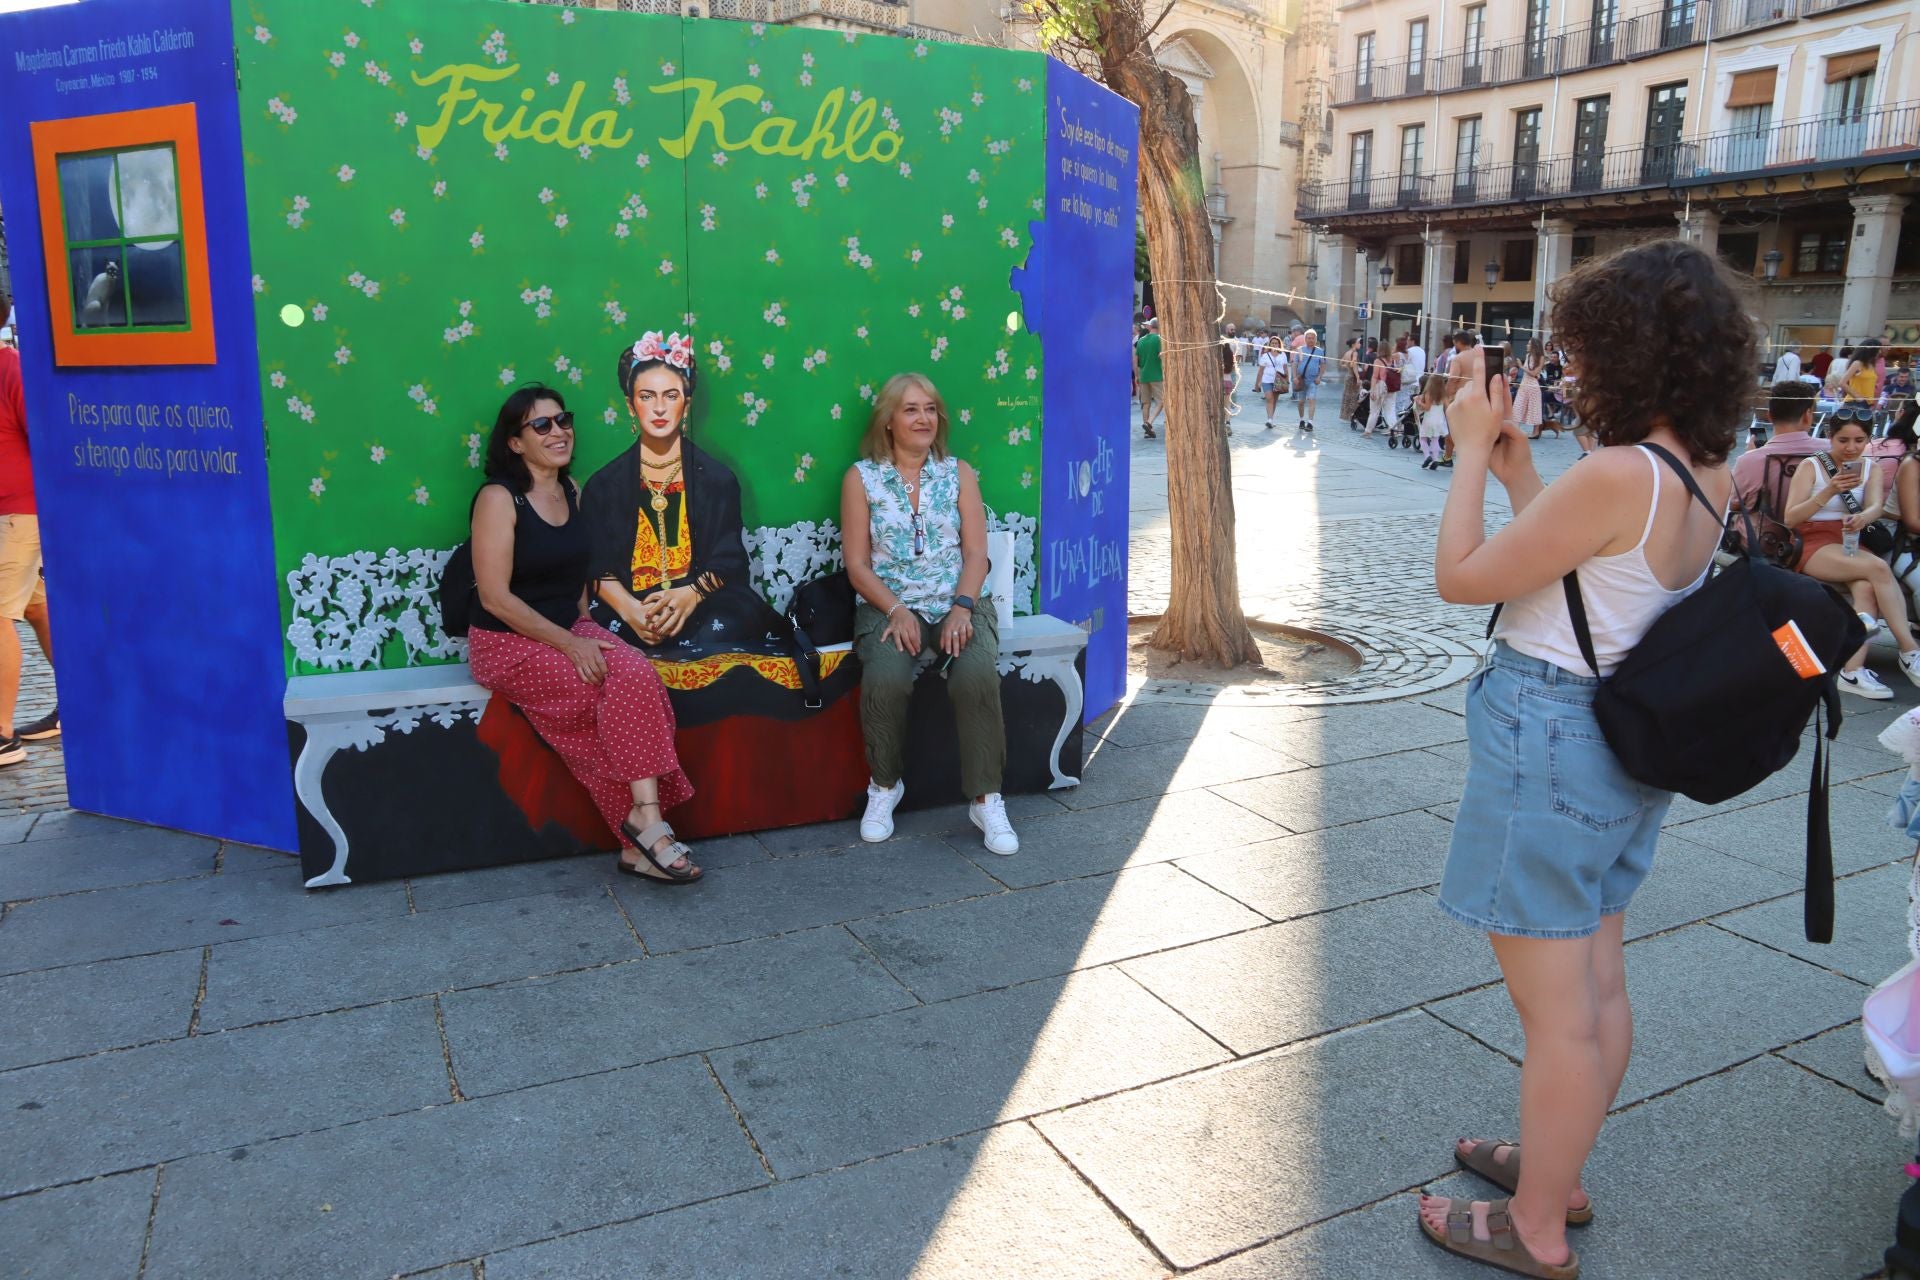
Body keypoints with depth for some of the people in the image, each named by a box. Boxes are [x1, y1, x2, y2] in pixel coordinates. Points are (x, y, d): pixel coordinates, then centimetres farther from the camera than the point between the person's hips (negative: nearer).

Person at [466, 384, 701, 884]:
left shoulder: (571, 490, 10)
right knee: (630, 682, -26)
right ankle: (646, 820, -18)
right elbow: (495, 598, -16)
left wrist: (587, 633, 5)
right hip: (510, 643, -5)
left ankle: (640, 837, -25)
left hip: (571, 631, 6)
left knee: (637, 675, -25)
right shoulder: (499, 498, -11)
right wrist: (570, 644, -20)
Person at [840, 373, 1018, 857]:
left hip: (959, 604, 1)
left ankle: (986, 799, -16)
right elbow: (857, 564, 1)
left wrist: (962, 607, -15)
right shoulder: (861, 477, 7)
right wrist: (896, 611, -15)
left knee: (977, 675, -31)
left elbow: (975, 552, 3)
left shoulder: (959, 473, 12)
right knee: (885, 678, -32)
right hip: (889, 607, -1)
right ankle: (884, 786, -5)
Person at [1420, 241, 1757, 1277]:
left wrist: (1472, 450, -7)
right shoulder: (1707, 475, 3)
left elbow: (1460, 577, -17)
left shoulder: (1618, 474, -25)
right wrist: (1517, 467, 9)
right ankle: (1556, 1170, 41)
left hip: (1545, 737, -9)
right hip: (1625, 744, 9)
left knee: (1557, 1010, 5)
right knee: (1597, 987, 21)